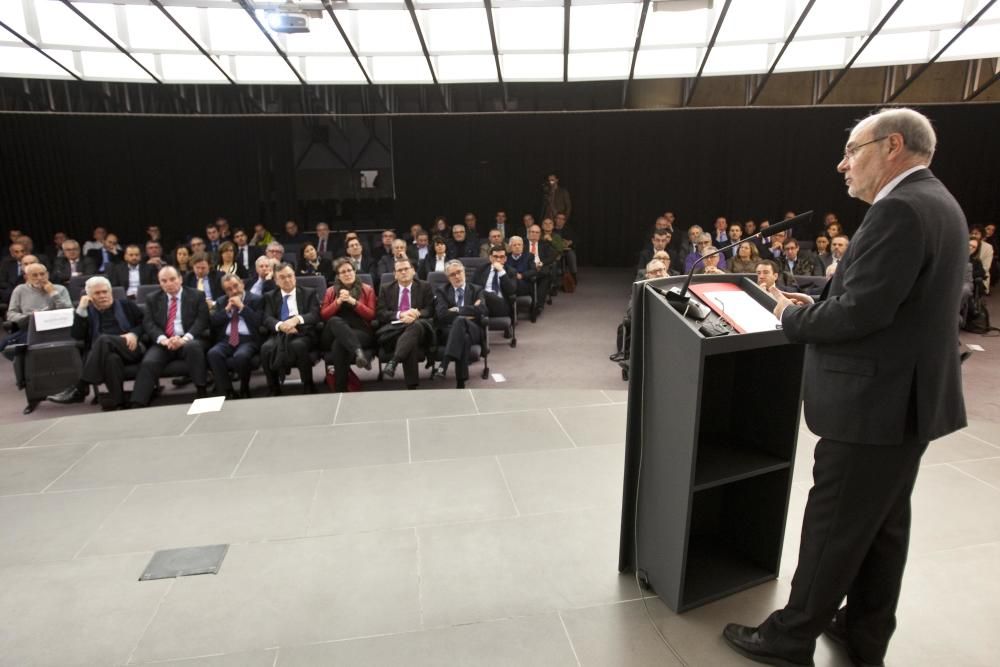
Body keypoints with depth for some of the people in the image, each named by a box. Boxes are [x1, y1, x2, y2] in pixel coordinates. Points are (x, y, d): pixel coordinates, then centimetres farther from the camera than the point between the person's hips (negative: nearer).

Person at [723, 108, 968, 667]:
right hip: (907, 394, 10)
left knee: (833, 526, 3)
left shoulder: (900, 209, -21)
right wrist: (810, 303, 6)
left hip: (875, 402, -10)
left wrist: (792, 316, -9)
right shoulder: (935, 203, 12)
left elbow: (860, 312, -26)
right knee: (883, 522, 19)